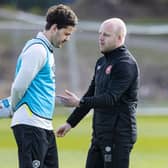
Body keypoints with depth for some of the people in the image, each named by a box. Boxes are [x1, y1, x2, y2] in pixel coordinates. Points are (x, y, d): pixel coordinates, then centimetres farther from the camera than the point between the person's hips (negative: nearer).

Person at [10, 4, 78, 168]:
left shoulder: (46, 50, 19)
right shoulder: (37, 49, -12)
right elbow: (19, 86, -14)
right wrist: (15, 108, 1)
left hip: (44, 126, 10)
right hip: (31, 124, -10)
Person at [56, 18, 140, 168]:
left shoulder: (126, 64, -14)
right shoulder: (102, 62, 16)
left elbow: (111, 98, -23)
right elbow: (91, 94, 22)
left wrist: (79, 103, -29)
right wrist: (70, 123, 18)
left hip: (118, 134, -9)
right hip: (99, 133, 9)